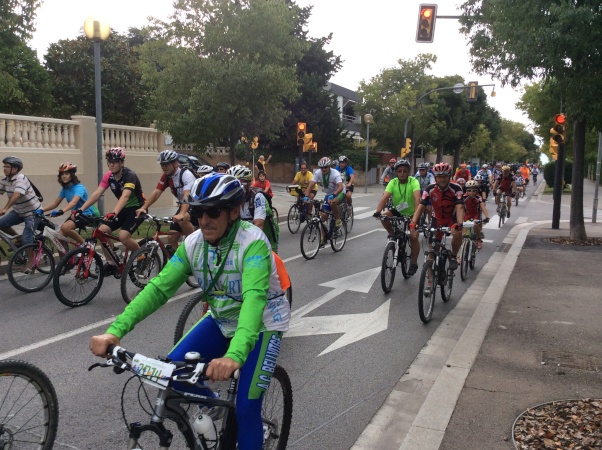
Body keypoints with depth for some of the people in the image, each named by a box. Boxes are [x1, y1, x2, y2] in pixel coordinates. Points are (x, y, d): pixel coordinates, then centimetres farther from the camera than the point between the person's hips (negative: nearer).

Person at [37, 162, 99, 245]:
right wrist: (42, 210, -9)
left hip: (86, 214, -8)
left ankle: (84, 243, -13)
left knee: (65, 227, -30)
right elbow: (55, 203, 7)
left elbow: (74, 202, -36)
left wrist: (61, 211, -52)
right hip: (75, 214, 8)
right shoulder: (65, 189, 6)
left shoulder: (79, 187, -18)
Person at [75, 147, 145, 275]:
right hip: (123, 209, 7)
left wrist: (114, 213, -55)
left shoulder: (130, 175, -24)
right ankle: (111, 264, 4)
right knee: (101, 231, -9)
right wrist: (81, 209, -24)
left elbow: (125, 196, -39)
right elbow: (97, 194, -11)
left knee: (123, 236, -26)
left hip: (137, 209, -7)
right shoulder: (108, 176, -3)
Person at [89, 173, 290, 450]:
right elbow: (159, 288, -17)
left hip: (261, 324, -5)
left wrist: (234, 355, -60)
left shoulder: (253, 242, -30)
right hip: (222, 320, 6)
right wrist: (116, 330, -31)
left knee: (246, 407, -13)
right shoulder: (193, 244, -12)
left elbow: (254, 297, -44)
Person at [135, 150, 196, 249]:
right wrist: (143, 208, -26)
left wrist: (181, 214, -54)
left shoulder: (186, 174, -25)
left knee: (183, 219, -37)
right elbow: (156, 192, -11)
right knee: (171, 238, -3)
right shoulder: (166, 176, -3)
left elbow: (187, 196, -39)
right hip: (183, 206, 7)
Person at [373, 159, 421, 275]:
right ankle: (393, 235, 0)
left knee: (414, 236, -19)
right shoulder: (393, 182, -15)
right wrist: (378, 211, -45)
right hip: (398, 211, 3)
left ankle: (414, 263, 2)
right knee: (384, 216, -26)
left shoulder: (413, 181, -22)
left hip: (411, 213, -3)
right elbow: (384, 197, -28)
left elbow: (417, 198, -36)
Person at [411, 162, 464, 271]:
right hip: (437, 219, 2)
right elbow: (421, 206, -24)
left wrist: (459, 223, -51)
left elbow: (459, 207, -33)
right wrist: (413, 223, -39)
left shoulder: (456, 188, -23)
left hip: (452, 218, -2)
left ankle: (453, 257, -6)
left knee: (458, 233, -32)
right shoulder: (430, 189, -18)